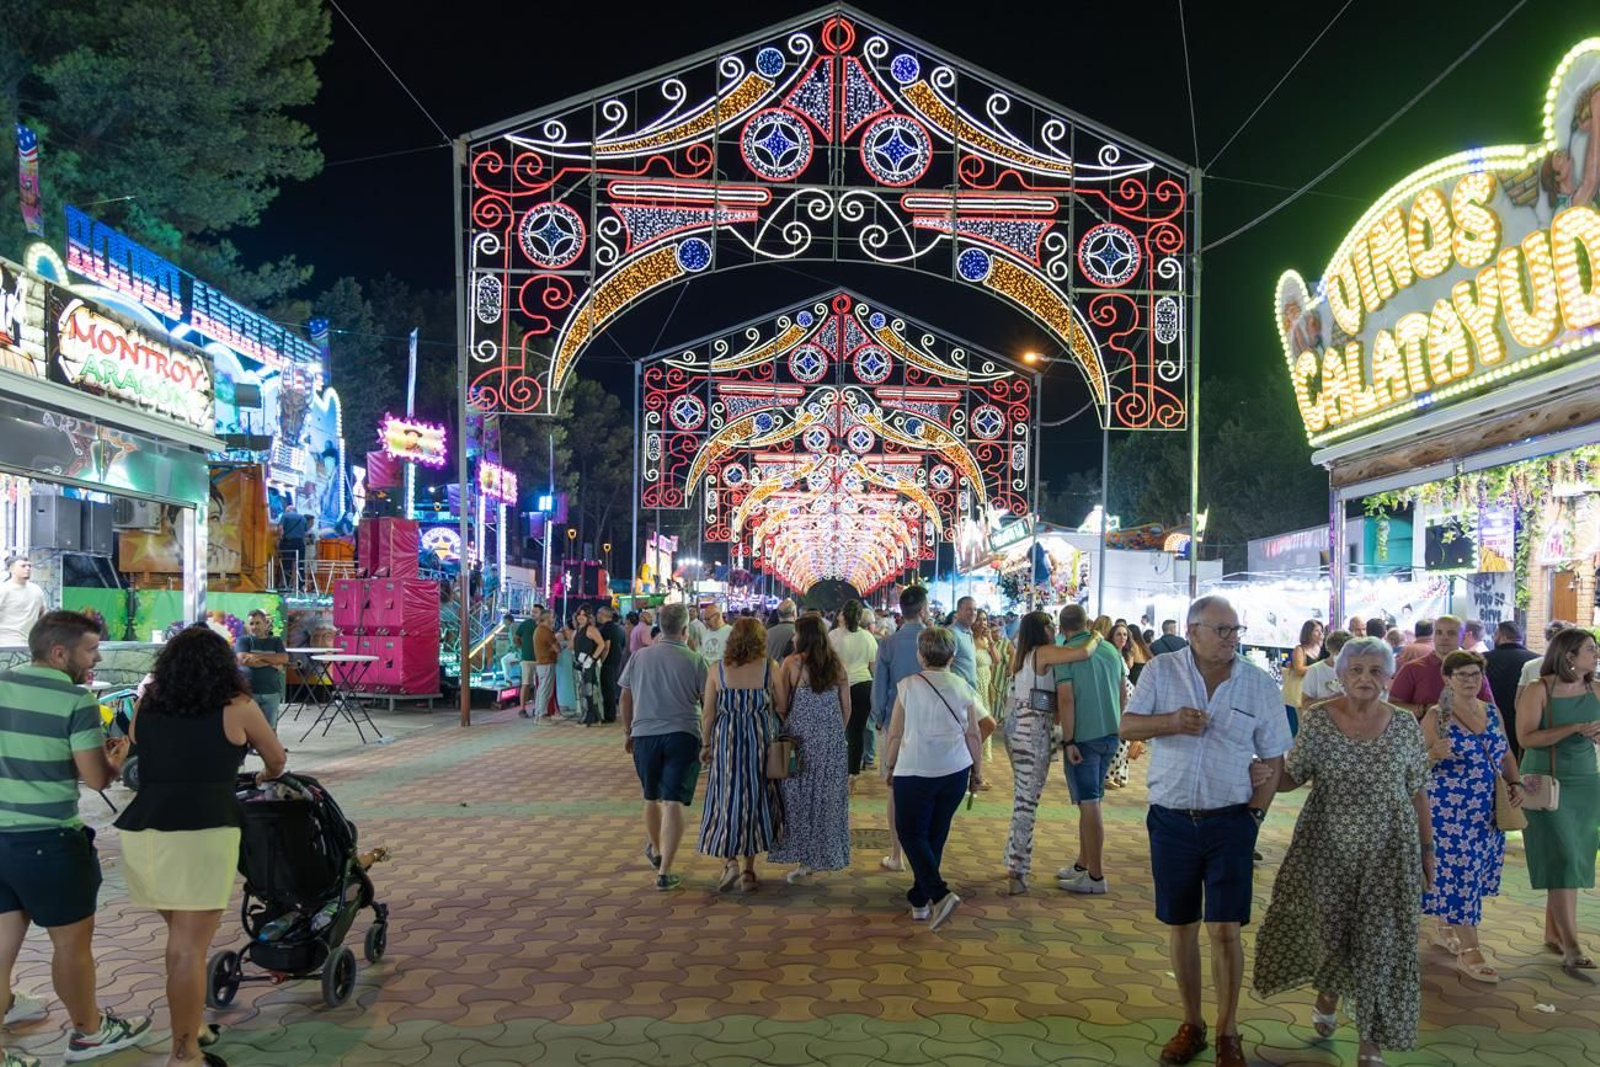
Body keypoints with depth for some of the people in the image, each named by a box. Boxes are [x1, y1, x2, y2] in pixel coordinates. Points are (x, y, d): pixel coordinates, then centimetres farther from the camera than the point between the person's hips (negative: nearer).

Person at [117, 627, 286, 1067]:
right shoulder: (236, 706, 5)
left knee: (180, 937, 22)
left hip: (141, 833, 5)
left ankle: (190, 1024, 34)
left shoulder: (147, 706, 14)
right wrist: (266, 776, 41)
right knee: (190, 949, 0)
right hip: (200, 835, -5)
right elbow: (278, 758, 18)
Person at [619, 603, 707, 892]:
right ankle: (665, 872, -6)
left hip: (644, 735, 3)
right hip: (682, 735, -3)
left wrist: (628, 732, 20)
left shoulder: (640, 656, 5)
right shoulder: (694, 659, -4)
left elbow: (626, 698, 10)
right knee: (675, 802, -3)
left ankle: (656, 851, 43)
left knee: (652, 797, 22)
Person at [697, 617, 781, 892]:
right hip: (759, 740, 0)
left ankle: (730, 861, -2)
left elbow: (709, 713, -1)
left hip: (725, 740, 0)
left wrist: (706, 744, 9)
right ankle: (748, 871, 17)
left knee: (726, 799, 12)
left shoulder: (717, 671, -4)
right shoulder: (769, 668, -7)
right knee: (754, 800, 11)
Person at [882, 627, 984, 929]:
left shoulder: (908, 685, -7)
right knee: (936, 834, 14)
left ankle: (939, 894, -13)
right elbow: (974, 734, 6)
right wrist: (977, 771, 17)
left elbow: (895, 734, -3)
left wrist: (889, 766, 10)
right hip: (956, 771, 4)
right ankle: (919, 900, 21)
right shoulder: (962, 687, 1)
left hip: (915, 770, -4)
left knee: (911, 833, 5)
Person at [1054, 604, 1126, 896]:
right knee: (1091, 802, 16)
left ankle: (1095, 876, 2)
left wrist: (1069, 741, -13)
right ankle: (1082, 865, 24)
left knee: (1089, 804, -2)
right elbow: (1122, 693, 14)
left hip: (1084, 737, -6)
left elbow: (1066, 699, -17)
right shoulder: (1111, 650, 8)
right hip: (1111, 735, 6)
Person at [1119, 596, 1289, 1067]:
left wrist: (1252, 817, -4)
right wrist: (1171, 721, -23)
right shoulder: (1161, 671, -2)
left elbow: (1273, 760, 2)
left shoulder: (1260, 684, -3)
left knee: (1225, 930, -3)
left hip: (1230, 821, -1)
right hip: (1171, 819, 1)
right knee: (1182, 927, 11)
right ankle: (1191, 1023, 26)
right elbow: (1128, 726, -5)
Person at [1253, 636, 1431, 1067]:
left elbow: (1417, 793, 4)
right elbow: (1292, 777, 1)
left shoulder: (1405, 725, -2)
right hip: (1328, 848, 0)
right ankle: (1329, 993, 43)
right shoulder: (1318, 719, -3)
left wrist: (1428, 849, 4)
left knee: (1380, 941, 0)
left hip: (1388, 850, 0)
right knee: (1328, 929, 10)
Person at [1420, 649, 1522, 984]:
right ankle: (1469, 952, 1)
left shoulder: (1492, 712, 9)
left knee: (1474, 872, 15)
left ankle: (1444, 930, 33)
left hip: (1488, 811, 6)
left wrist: (1515, 783, 2)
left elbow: (1505, 754, 18)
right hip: (1449, 812, -6)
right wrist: (1434, 755, -31)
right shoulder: (1436, 717, -10)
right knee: (1458, 872, -5)